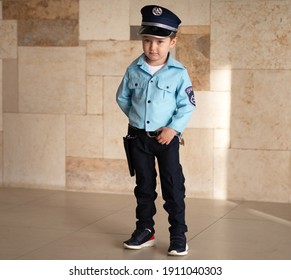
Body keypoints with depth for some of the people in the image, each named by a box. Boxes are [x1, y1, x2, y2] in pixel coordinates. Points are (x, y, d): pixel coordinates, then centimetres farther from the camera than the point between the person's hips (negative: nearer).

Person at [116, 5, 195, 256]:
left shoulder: (178, 73, -11)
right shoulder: (134, 70, -2)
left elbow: (187, 105, -7)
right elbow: (122, 97, 11)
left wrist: (173, 127, -16)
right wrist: (136, 117, 3)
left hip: (166, 137, -3)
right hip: (139, 137, 3)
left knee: (173, 185, -1)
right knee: (144, 185, 13)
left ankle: (178, 234, 8)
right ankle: (145, 230, 23)